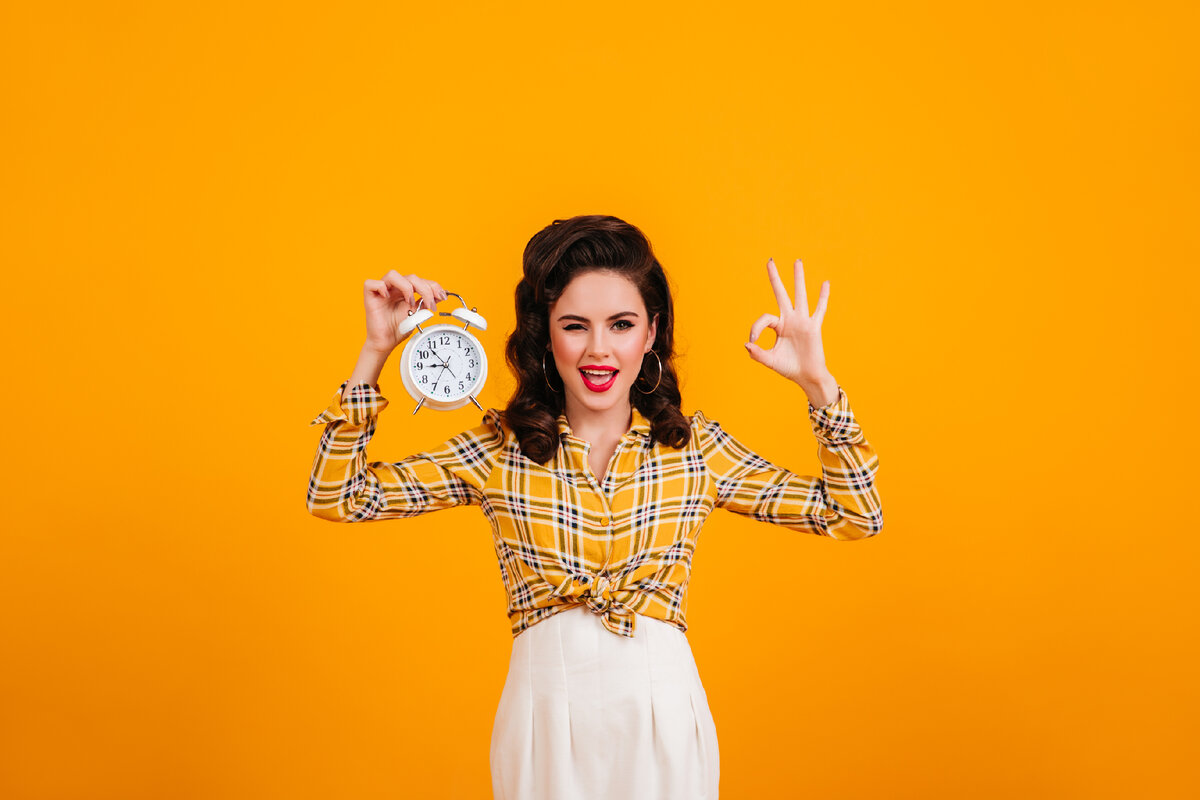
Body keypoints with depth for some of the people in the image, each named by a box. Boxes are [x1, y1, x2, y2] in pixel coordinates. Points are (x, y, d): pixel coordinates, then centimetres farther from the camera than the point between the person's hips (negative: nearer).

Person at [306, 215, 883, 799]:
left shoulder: (696, 448, 1)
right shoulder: (500, 451, 0)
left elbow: (855, 514, 1)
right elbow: (336, 496, -3)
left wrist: (816, 383, -7)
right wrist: (376, 352, -7)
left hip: (661, 721, 1)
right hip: (544, 722, 0)